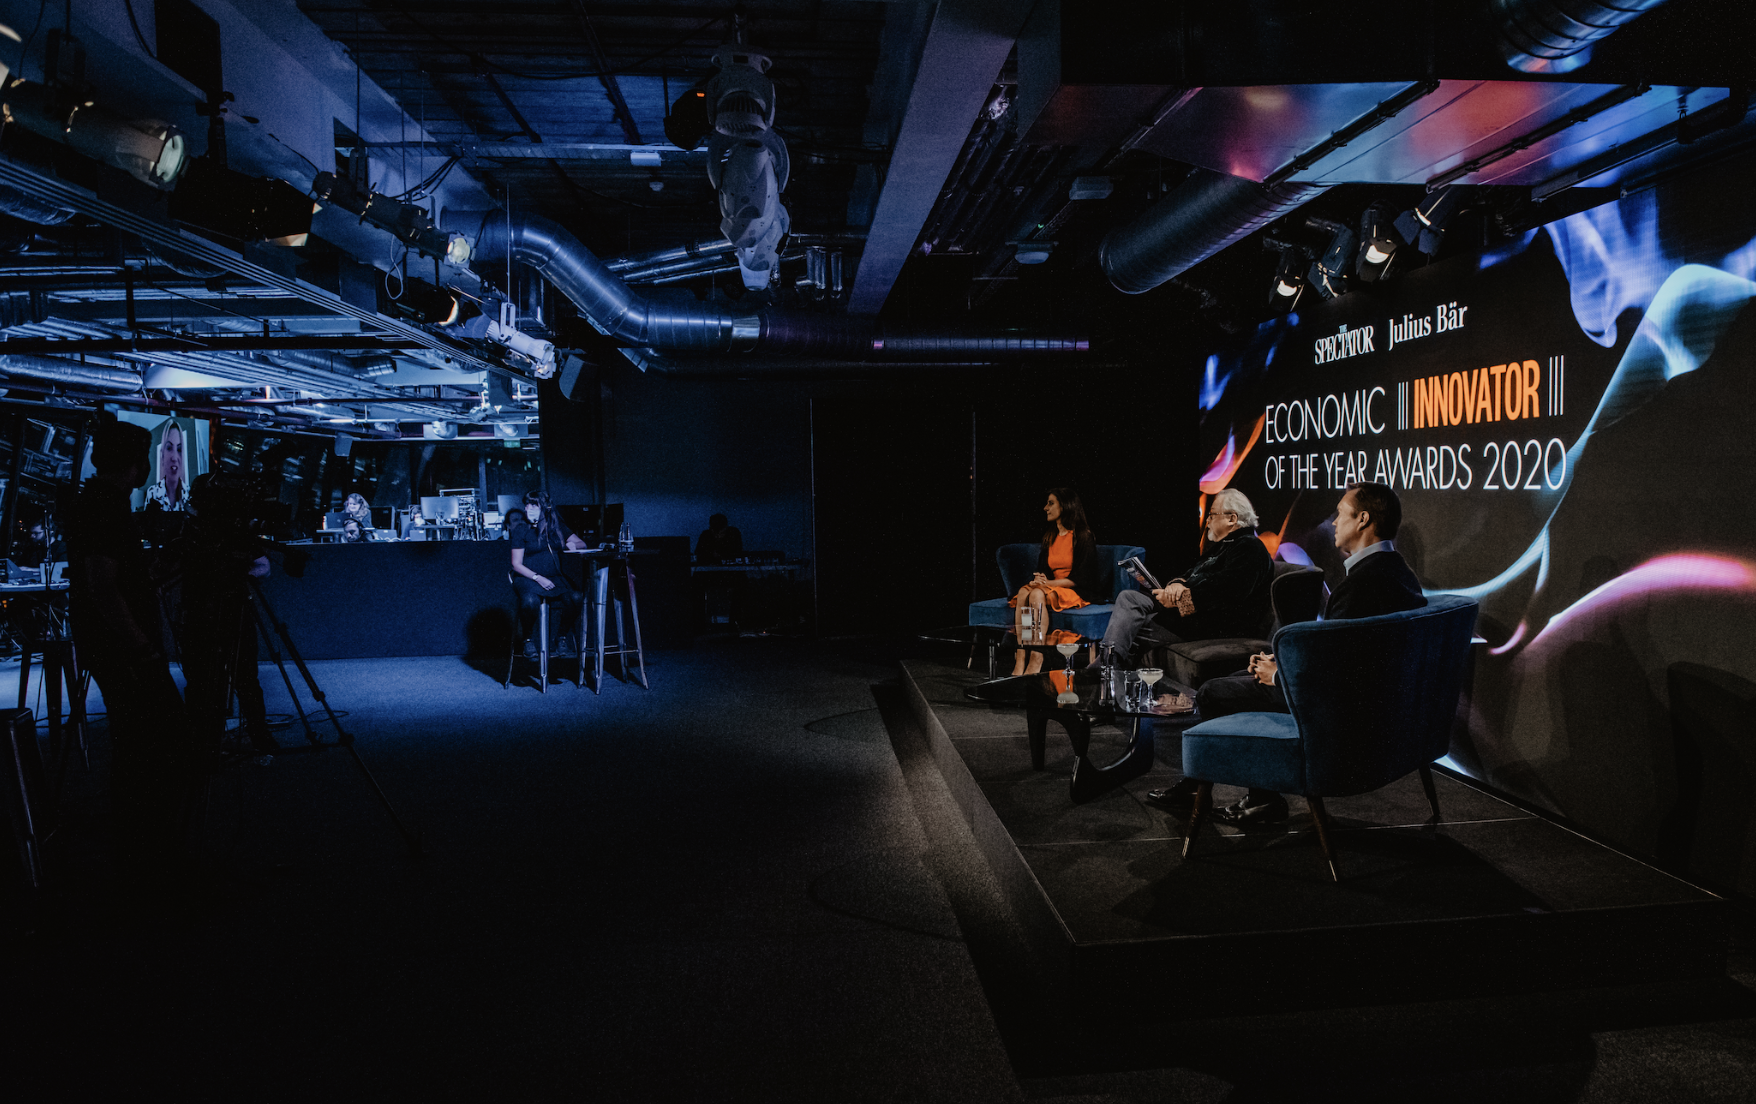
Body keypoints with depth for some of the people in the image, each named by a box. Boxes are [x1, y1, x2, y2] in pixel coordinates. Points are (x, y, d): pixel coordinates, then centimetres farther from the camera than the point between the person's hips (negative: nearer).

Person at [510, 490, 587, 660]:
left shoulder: (555, 527, 14)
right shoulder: (521, 530, 4)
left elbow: (582, 543, 18)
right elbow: (517, 564, -1)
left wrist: (573, 544, -7)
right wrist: (538, 578, -17)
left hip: (554, 577, 3)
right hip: (528, 578, -3)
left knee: (575, 598, -28)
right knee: (530, 601, -38)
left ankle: (563, 638, -5)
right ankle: (528, 640, -11)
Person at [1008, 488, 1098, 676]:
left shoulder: (1083, 536, -5)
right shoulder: (1049, 536, 17)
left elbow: (1079, 577, -11)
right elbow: (1042, 568, 18)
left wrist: (1049, 583, -17)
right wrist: (1038, 579, -7)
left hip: (1076, 592, -6)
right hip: (1050, 588, 6)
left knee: (1037, 594, -34)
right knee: (1024, 592, -27)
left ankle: (1036, 660, -39)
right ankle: (1020, 658, -36)